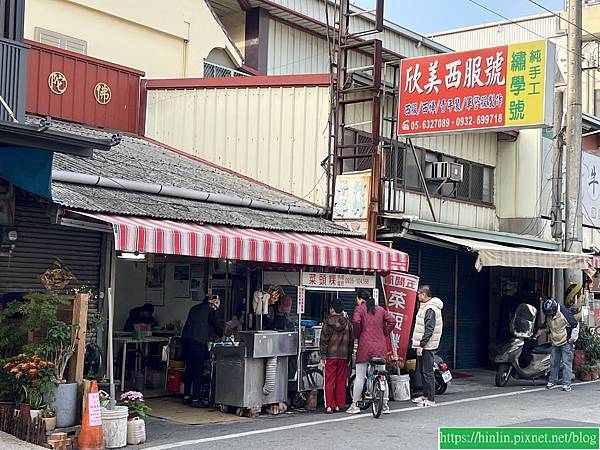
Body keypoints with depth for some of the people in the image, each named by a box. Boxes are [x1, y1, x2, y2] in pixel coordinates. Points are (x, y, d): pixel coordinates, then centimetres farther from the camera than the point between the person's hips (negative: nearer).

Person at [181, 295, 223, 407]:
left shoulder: (195, 308, 21)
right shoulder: (210, 310, 0)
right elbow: (217, 326, 5)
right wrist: (222, 335, 25)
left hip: (185, 339, 7)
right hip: (198, 342, -7)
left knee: (189, 369, 16)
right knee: (198, 371, -1)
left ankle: (186, 396, 21)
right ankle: (195, 399, -1)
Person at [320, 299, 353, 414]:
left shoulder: (328, 322, -5)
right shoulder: (347, 323, 7)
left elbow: (324, 339, -7)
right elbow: (351, 340, 11)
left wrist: (323, 355, -3)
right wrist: (349, 357, 17)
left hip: (331, 355, -3)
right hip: (344, 356, 3)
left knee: (329, 381, 0)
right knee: (341, 381, 9)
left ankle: (329, 406, -3)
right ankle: (339, 405, 12)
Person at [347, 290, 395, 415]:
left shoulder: (360, 309, 0)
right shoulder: (380, 309, 13)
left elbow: (356, 321, -17)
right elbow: (392, 321, 4)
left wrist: (357, 335, -2)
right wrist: (385, 333, 12)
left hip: (365, 346, -4)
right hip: (380, 347, 4)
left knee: (360, 377, 2)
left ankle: (354, 405, 5)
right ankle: (385, 405, 13)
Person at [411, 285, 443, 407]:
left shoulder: (430, 309, -18)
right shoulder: (425, 306, 15)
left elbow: (429, 330, -23)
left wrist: (421, 345, -23)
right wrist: (419, 344, 18)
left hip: (427, 346, -11)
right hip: (423, 345, 11)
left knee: (427, 372, -6)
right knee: (422, 370, 17)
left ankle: (431, 400, -2)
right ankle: (425, 395, 27)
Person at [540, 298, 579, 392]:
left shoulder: (565, 313, -17)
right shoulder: (548, 316, 5)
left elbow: (575, 325, -10)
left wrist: (573, 337, -11)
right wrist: (541, 330, 7)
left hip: (566, 343, -7)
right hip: (555, 343, 7)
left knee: (566, 363, -6)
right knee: (553, 363, 9)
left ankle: (566, 384, -5)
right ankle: (552, 382, 18)